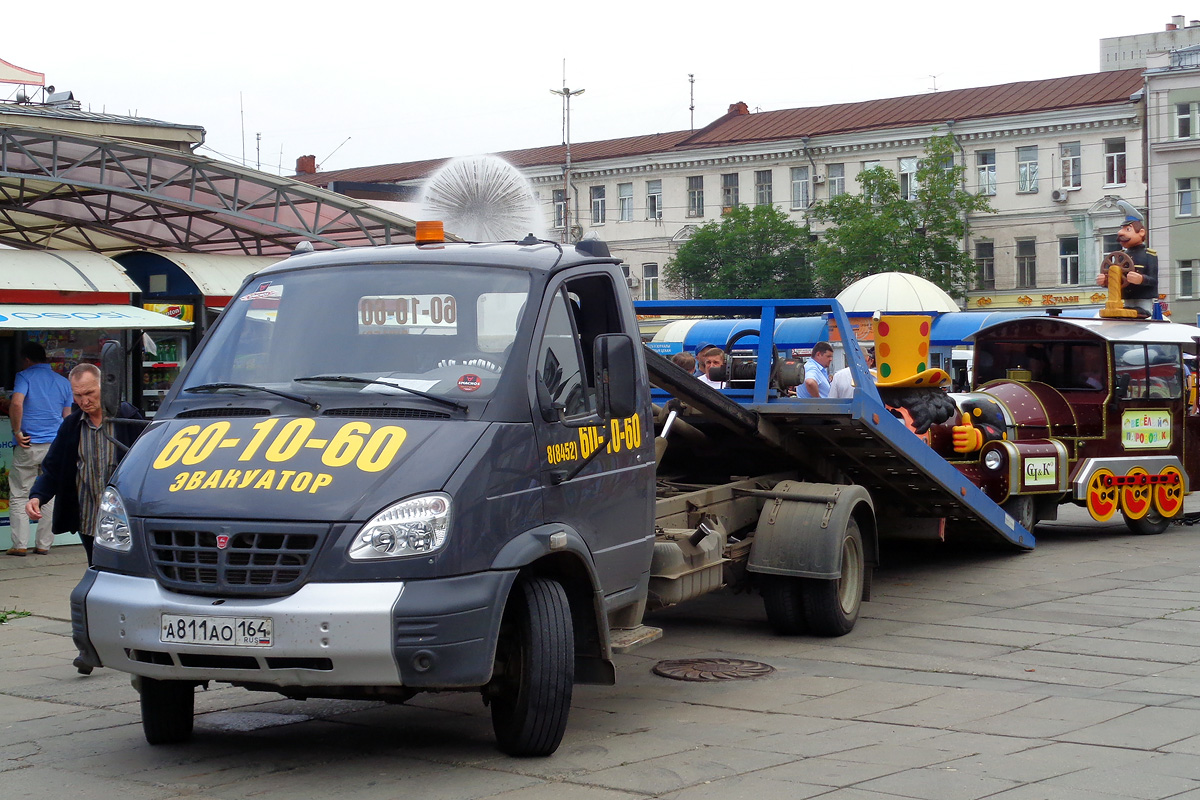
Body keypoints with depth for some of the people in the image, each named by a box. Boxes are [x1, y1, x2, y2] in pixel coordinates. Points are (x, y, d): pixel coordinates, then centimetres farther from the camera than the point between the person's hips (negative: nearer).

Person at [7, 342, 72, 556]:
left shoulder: (25, 376, -2)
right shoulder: (63, 382, 12)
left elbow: (16, 404, -19)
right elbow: (67, 417, 13)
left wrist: (17, 431, -10)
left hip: (28, 445, -4)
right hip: (56, 445, 4)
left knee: (19, 496, 4)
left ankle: (20, 545, 0)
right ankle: (44, 544, 9)